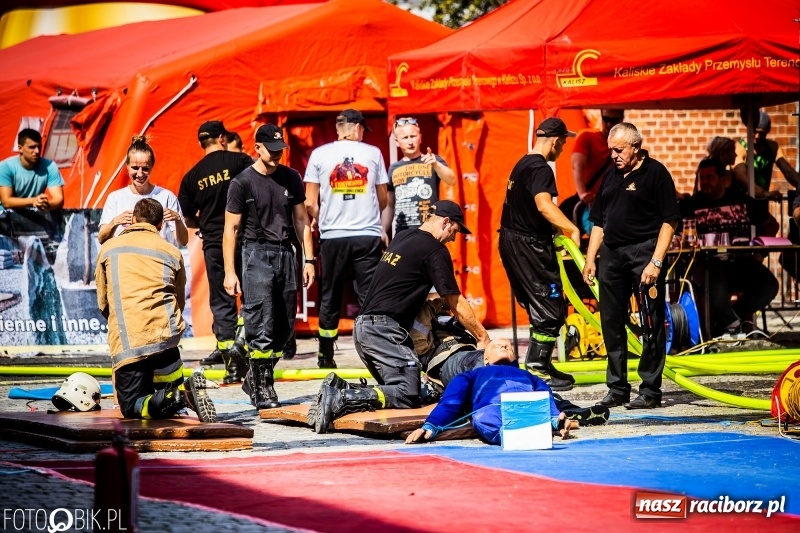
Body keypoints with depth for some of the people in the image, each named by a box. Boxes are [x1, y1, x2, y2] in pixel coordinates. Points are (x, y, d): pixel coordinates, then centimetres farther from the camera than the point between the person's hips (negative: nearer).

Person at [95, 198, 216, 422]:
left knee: (132, 407, 5)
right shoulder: (172, 253, 14)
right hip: (164, 335, 2)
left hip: (125, 343, -2)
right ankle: (188, 390, -20)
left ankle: (179, 397, -26)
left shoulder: (108, 248, 13)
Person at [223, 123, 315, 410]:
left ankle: (255, 379, 19)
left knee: (284, 327, 5)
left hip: (285, 253, 5)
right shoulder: (243, 182, -4)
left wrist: (309, 259, 10)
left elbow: (301, 220, 17)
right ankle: (262, 389, -8)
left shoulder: (291, 178, 11)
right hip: (256, 254, -5)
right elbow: (230, 229, -3)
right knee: (261, 328, -11)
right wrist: (229, 272, -9)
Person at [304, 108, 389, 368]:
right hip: (368, 235, 0)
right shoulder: (373, 153, 4)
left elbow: (311, 203, 1)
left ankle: (326, 356, 14)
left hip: (333, 237, 0)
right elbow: (383, 199, 11)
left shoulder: (319, 154, 2)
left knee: (330, 298, 10)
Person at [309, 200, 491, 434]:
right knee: (408, 395, -16)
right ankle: (339, 401, -27)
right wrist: (483, 338, 7)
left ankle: (340, 388, -4)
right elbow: (457, 304, -2)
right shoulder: (435, 250, -4)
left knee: (394, 389, 13)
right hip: (384, 329, -9)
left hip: (362, 326, 9)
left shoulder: (402, 237, 21)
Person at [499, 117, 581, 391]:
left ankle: (541, 365, 21)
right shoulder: (540, 169, -16)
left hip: (513, 242, 10)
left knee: (540, 307, 17)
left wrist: (555, 228, 39)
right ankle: (536, 369, -9)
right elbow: (543, 204, -33)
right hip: (530, 245, -10)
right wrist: (572, 229, -40)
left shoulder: (523, 164, 16)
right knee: (551, 309, -7)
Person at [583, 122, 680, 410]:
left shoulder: (655, 173, -4)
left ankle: (650, 390, 1)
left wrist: (656, 262, -16)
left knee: (651, 324, -3)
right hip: (611, 254, 7)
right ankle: (617, 388, 17)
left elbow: (669, 221, -9)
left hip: (643, 251, -7)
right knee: (611, 322, 9)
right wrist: (590, 259, 12)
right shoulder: (611, 176, 16)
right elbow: (598, 221, 21)